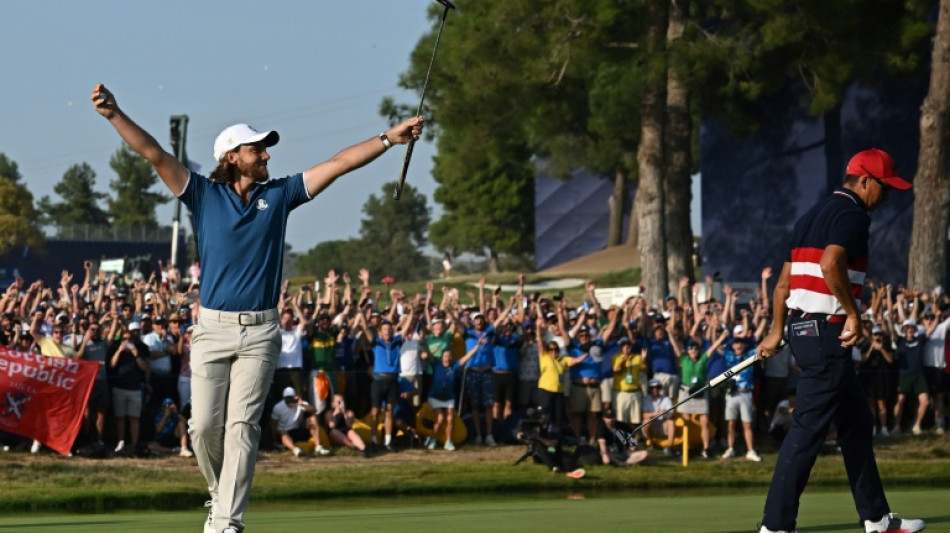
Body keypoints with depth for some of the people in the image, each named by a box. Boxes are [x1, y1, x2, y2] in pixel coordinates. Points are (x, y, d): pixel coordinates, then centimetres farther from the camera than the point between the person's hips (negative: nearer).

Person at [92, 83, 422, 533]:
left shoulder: (279, 195, 10)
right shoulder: (204, 195, 5)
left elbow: (339, 164, 9)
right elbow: (155, 154, -3)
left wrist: (388, 139, 5)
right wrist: (115, 116, -15)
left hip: (260, 331, 0)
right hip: (212, 327, 0)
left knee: (242, 425, -6)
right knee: (205, 426, -3)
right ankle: (220, 494, 24)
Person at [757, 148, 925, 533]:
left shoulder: (812, 215, 19)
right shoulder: (852, 214, -10)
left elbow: (784, 282, 21)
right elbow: (830, 263, -27)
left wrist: (777, 331, 23)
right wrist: (853, 314, -19)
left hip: (801, 327, 10)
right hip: (827, 332, -10)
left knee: (856, 424, 16)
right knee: (808, 429, -8)